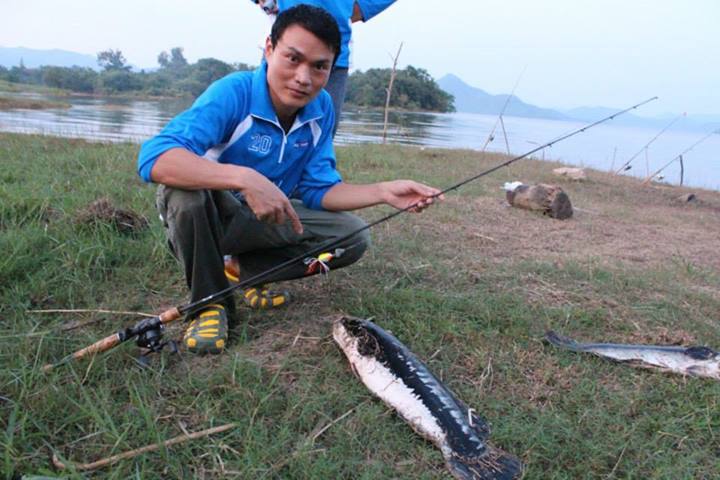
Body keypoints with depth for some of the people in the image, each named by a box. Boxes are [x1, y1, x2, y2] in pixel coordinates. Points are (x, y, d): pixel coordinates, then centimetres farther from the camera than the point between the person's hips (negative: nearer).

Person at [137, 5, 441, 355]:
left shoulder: (321, 108, -9)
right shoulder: (233, 93, -27)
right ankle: (210, 301, -11)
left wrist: (383, 192, -20)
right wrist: (244, 178, -52)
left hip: (266, 220, 5)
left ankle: (243, 270, 6)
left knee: (353, 237, -8)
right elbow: (154, 158, -40)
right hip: (204, 218, -5)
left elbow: (318, 190, -6)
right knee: (187, 190, -38)